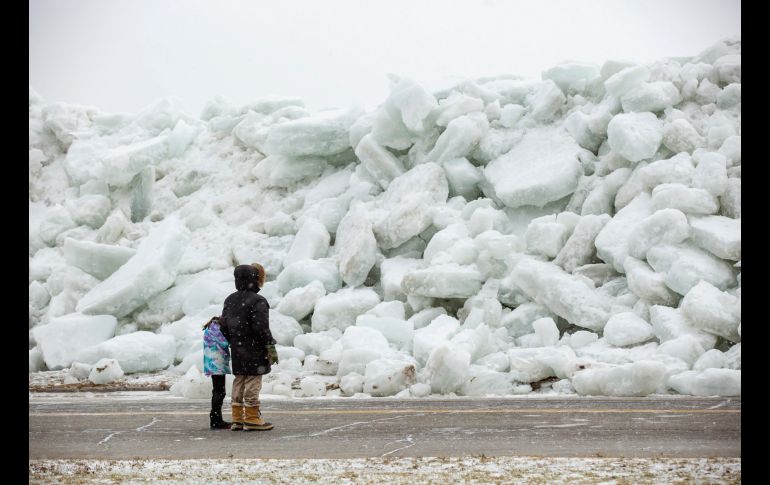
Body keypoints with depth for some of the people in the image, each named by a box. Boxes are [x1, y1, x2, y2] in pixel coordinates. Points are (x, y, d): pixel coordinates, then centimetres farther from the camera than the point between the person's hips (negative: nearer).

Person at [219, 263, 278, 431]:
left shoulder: (229, 300, 9)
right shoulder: (257, 301, -14)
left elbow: (224, 326, 11)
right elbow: (261, 328, -19)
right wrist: (270, 346, -11)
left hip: (237, 350, 7)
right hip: (254, 348, -7)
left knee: (239, 381, 13)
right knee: (253, 381, -3)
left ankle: (237, 419, 15)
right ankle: (252, 419, -1)